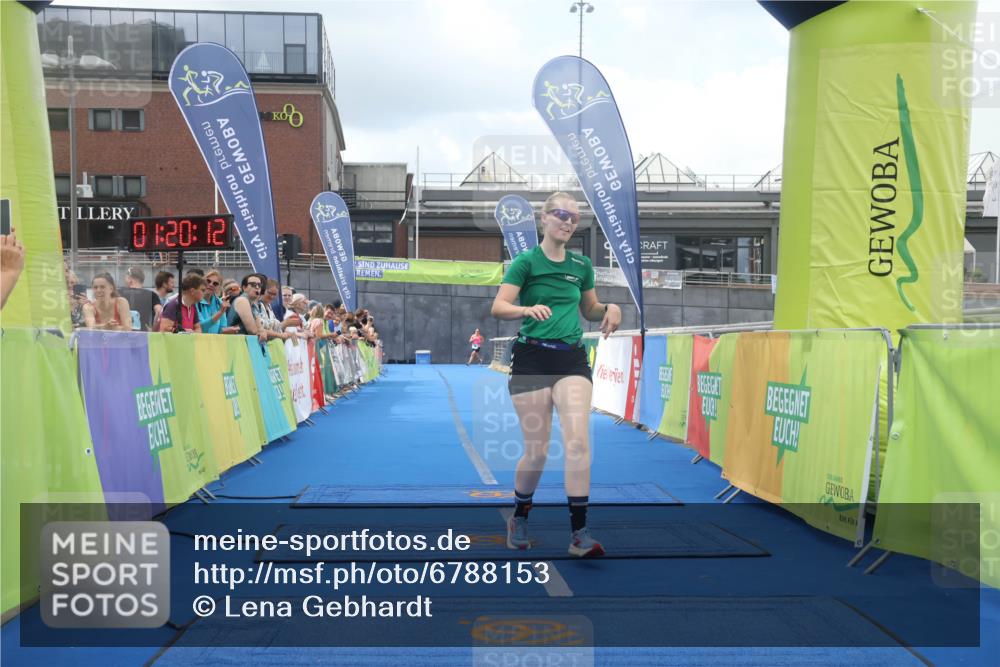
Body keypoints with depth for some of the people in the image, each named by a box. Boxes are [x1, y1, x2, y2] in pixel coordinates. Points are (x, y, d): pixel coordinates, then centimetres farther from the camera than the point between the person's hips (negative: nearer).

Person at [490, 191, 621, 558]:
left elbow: (590, 310, 23)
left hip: (572, 360, 3)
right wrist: (528, 309, -33)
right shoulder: (526, 261, -2)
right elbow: (498, 307, -13)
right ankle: (520, 518, 28)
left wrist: (610, 308, 1)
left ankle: (579, 533, -10)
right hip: (532, 359, -3)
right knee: (537, 452, 0)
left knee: (577, 441, -14)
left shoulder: (582, 265, 11)